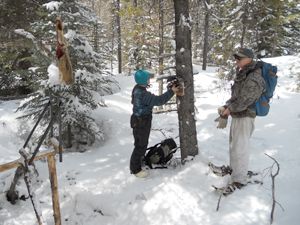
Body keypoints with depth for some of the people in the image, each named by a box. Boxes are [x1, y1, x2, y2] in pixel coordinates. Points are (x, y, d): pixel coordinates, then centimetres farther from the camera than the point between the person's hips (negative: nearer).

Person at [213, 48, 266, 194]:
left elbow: (244, 101, -23)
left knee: (240, 148, -7)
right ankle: (234, 167, 41)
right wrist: (226, 109, 5)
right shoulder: (241, 75, 12)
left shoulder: (254, 78, -19)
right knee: (233, 144, 22)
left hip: (245, 117, -10)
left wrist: (228, 109, -10)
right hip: (236, 115, 10)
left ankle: (239, 179, 4)